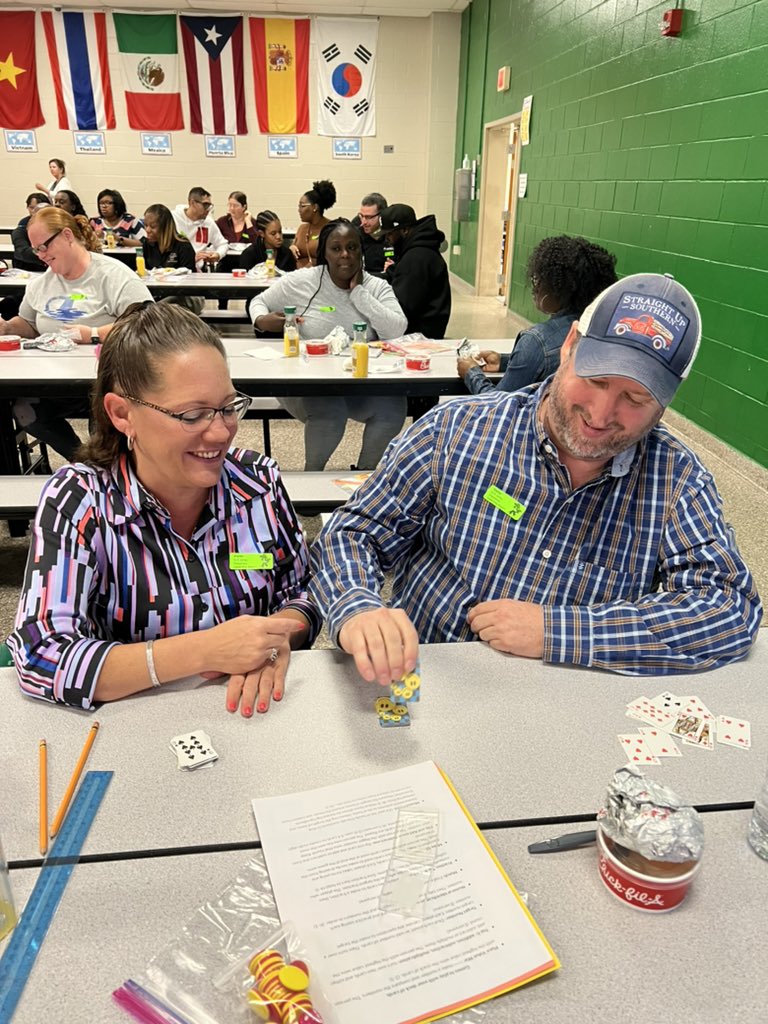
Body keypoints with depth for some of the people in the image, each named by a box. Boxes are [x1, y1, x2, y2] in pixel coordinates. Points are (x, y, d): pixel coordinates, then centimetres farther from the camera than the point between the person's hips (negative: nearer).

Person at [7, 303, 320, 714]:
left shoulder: (259, 480, -5)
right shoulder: (76, 500, -13)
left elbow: (302, 593, 4)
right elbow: (39, 659, -20)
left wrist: (278, 636, -17)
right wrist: (205, 650, -27)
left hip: (260, 717, 2)